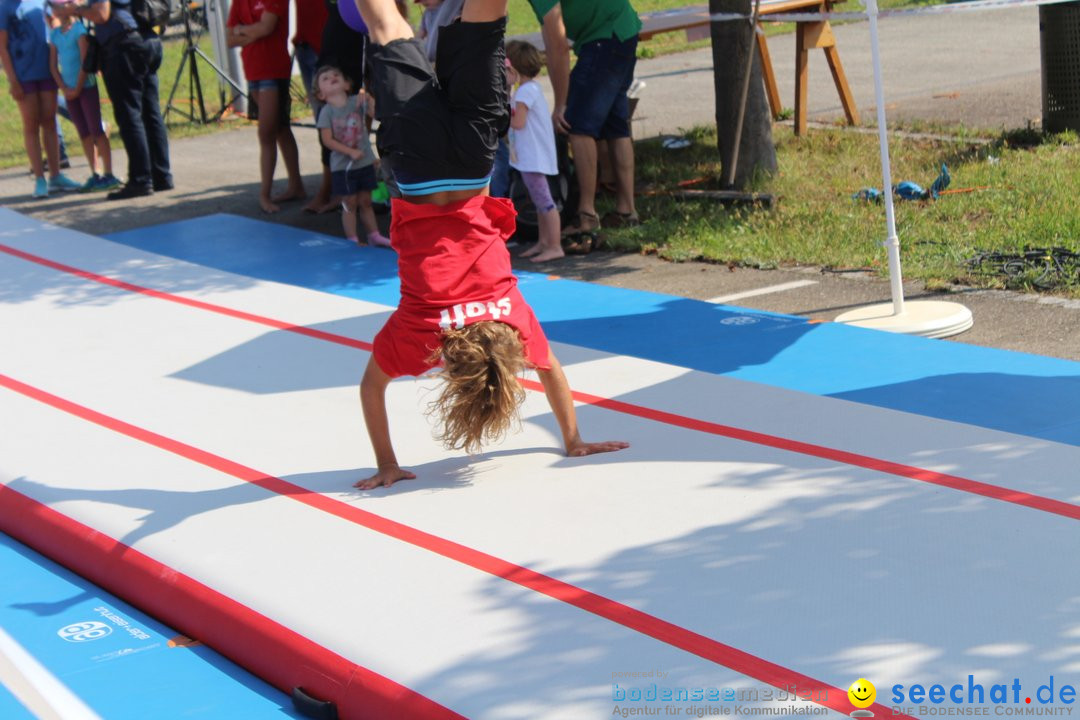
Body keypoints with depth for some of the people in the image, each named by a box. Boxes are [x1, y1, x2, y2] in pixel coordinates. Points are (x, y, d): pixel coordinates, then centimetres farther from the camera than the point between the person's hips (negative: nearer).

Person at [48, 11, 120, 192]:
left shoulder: (79, 28, -7)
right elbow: (53, 65, 9)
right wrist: (64, 89, -2)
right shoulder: (55, 34, 10)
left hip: (86, 87, -6)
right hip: (70, 91, 6)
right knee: (84, 134, 6)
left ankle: (108, 174, -5)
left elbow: (85, 61, -11)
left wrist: (78, 88, -11)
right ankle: (95, 175, 9)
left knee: (97, 130, -6)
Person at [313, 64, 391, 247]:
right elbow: (327, 140, -15)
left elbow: (376, 113, -11)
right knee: (350, 204, 2)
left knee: (365, 201, 14)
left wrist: (368, 99, -25)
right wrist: (351, 152, -20)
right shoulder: (327, 111, -9)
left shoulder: (356, 101, -1)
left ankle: (374, 235, 22)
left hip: (365, 162, 3)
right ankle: (352, 239, 9)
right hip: (342, 165, -3)